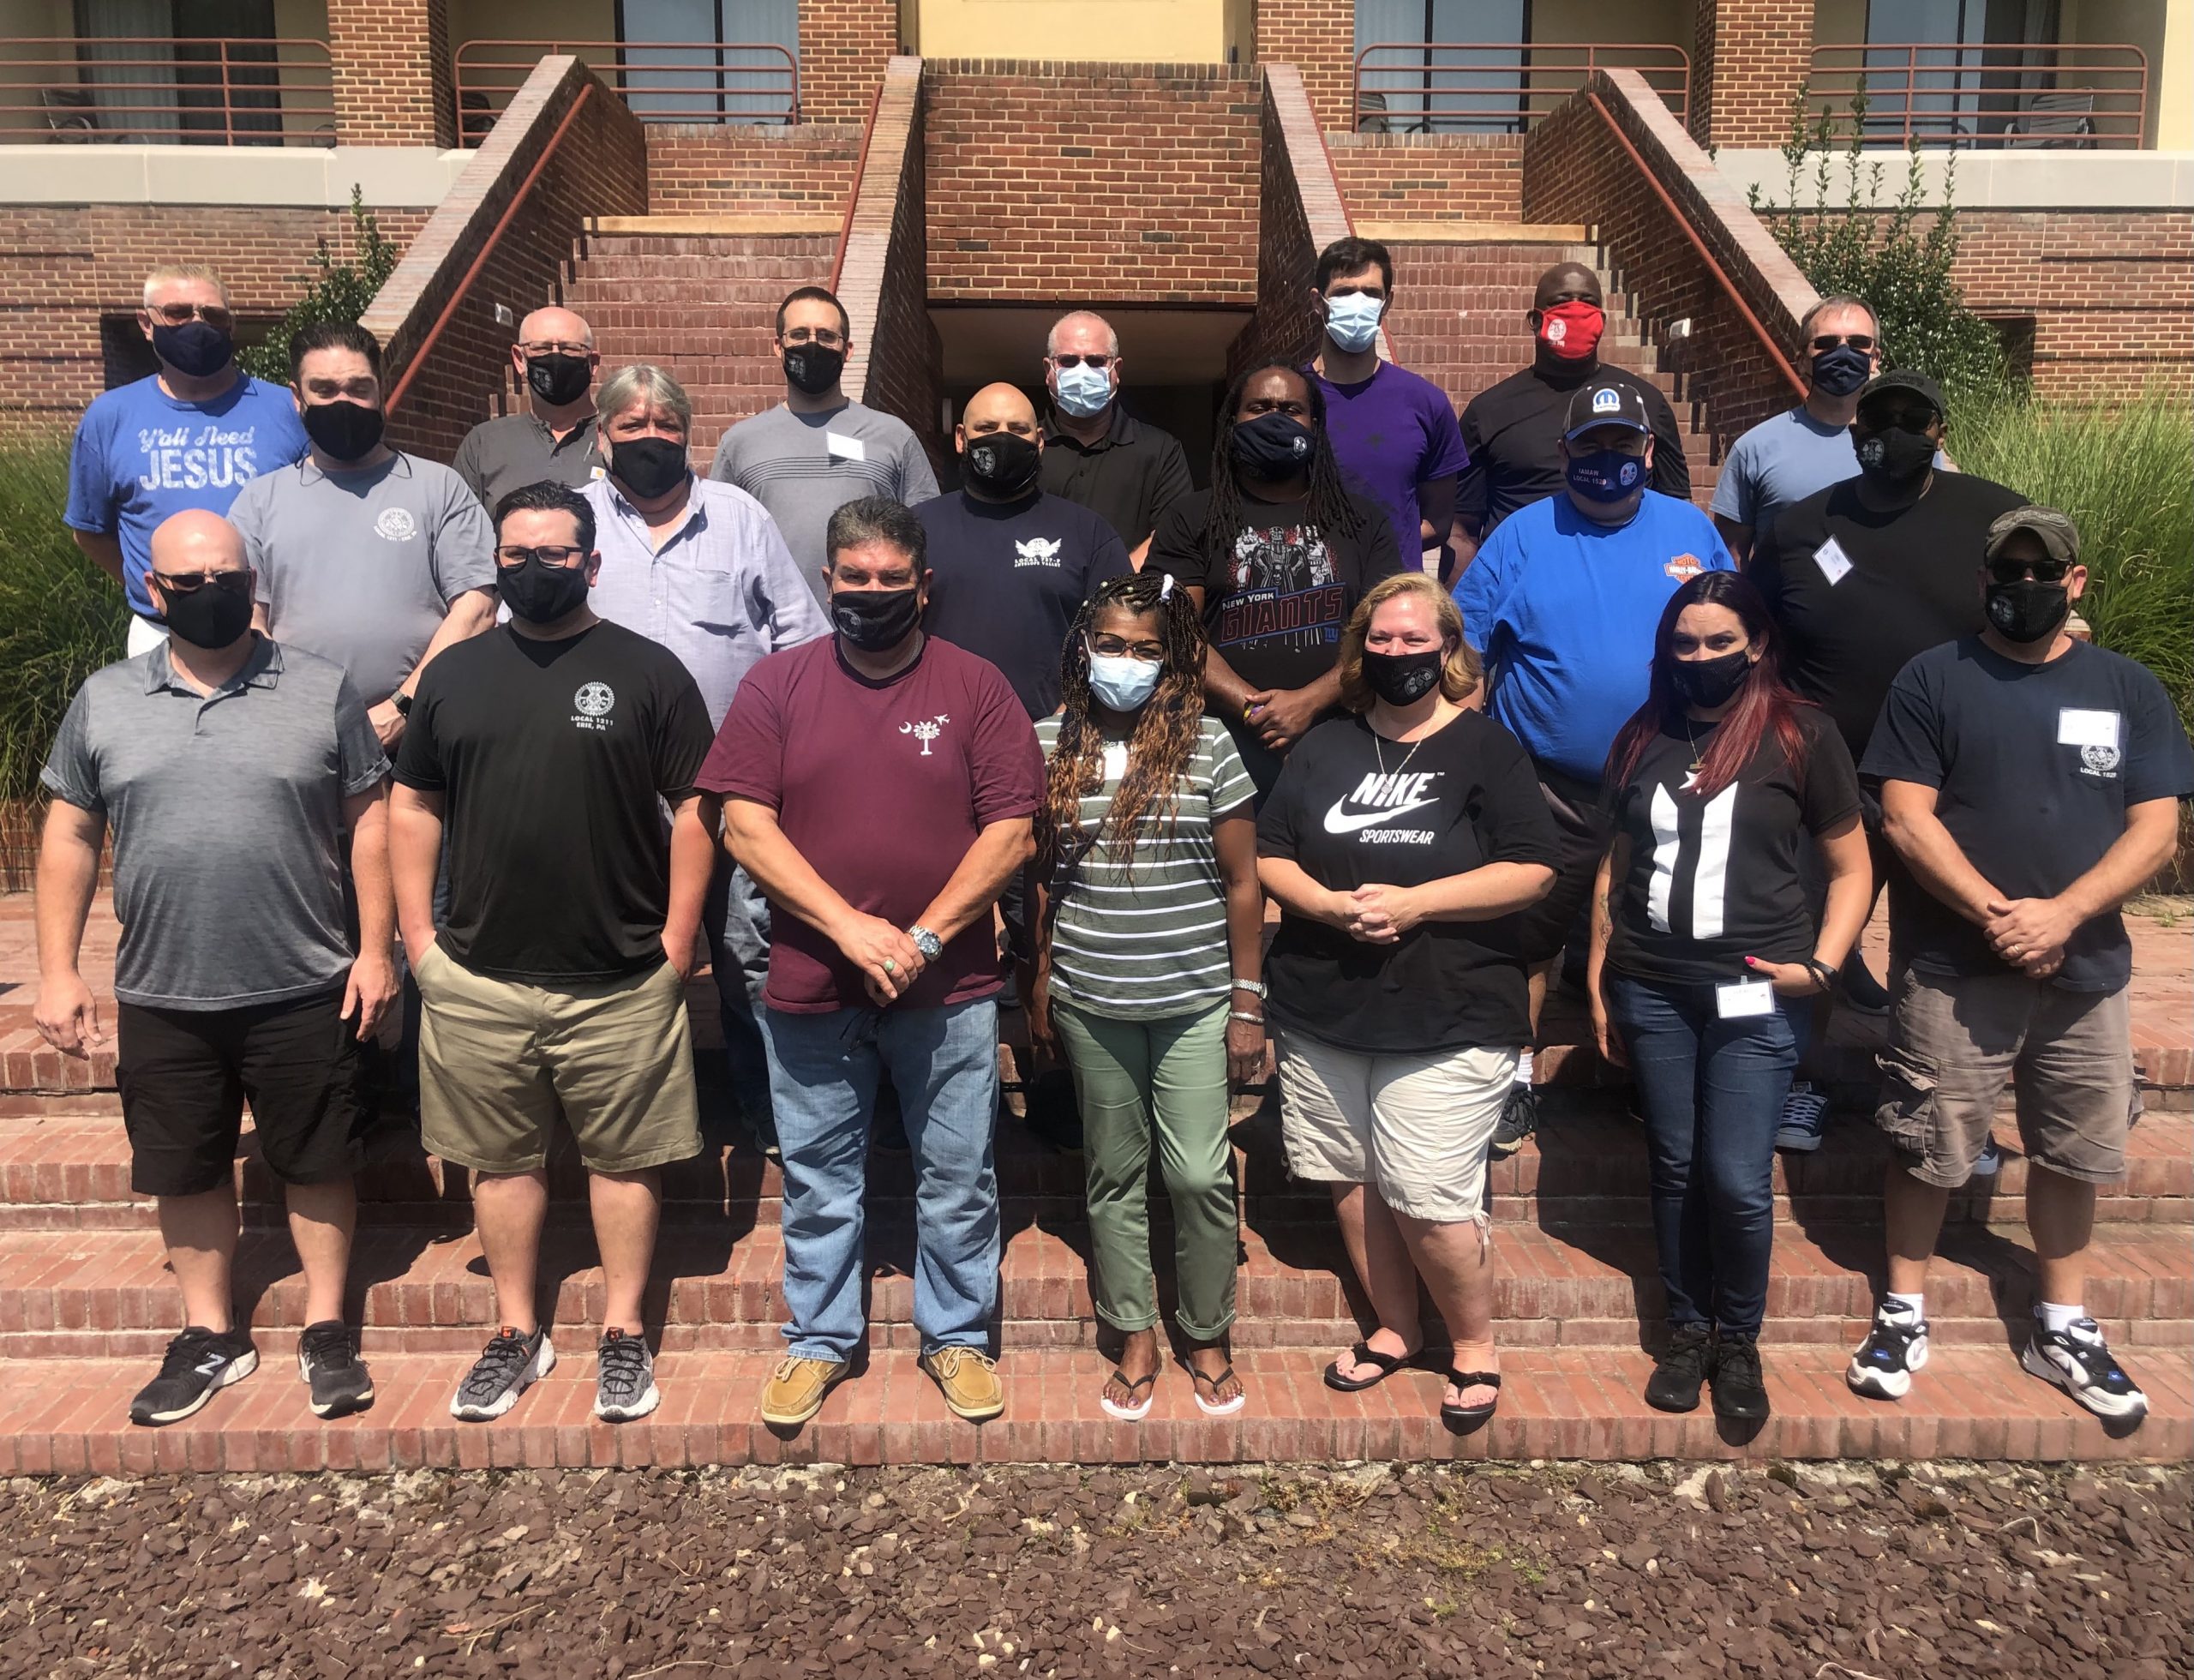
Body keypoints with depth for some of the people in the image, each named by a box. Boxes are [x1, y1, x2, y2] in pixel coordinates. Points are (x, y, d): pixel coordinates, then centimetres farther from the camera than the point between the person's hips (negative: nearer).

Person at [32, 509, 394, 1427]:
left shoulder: (321, 690, -1)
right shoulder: (104, 701, 5)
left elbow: (369, 821, 0)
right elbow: (70, 836, 8)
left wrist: (375, 949, -5)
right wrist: (58, 970, 4)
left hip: (303, 991, -2)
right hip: (161, 999, 2)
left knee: (317, 1164, 8)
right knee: (187, 1172, 14)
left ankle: (326, 1328, 25)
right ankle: (210, 1334, 31)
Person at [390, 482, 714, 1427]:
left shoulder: (647, 672, -2)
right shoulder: (454, 673, 9)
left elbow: (695, 808, -4)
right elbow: (413, 804, 12)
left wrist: (676, 943, -8)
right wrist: (417, 935, 5)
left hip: (621, 984, -3)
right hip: (478, 980, 3)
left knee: (623, 1159, 8)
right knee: (502, 1161, 13)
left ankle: (624, 1338, 23)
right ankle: (518, 1336, 28)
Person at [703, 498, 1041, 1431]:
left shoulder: (975, 687, -1)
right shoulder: (777, 683, 1)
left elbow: (1010, 831, -6)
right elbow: (744, 823, -6)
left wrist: (922, 938, -14)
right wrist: (849, 926, -15)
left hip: (948, 989, 0)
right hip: (810, 985, 1)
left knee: (958, 1177, 11)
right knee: (817, 1178, 15)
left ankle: (956, 1336, 30)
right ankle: (818, 1338, 33)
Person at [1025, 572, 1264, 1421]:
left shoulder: (1207, 745, -5)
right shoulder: (1052, 744, 0)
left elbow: (1242, 882, -2)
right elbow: (1042, 875, 8)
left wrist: (1248, 1002, -3)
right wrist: (1040, 984, 9)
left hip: (1194, 998, -2)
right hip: (1091, 1001, 2)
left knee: (1200, 1175, -1)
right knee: (1116, 1175, 11)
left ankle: (1208, 1337, 20)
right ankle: (1136, 1339, 25)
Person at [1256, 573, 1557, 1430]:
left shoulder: (1486, 748, -2)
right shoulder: (1324, 748, 12)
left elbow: (1532, 870, -9)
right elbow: (1269, 854, 8)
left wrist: (1411, 903, -17)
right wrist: (1328, 904, -12)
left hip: (1445, 1018, -5)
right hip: (1321, 1008, 5)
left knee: (1428, 1196, -6)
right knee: (1352, 1180, 12)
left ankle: (1476, 1344, 19)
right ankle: (1394, 1327, 32)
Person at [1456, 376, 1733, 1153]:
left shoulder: (1690, 530, 6)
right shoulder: (1523, 536, 0)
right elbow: (1463, 650, -2)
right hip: (1548, 791, -2)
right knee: (1526, 941, 7)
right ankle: (1516, 1079, 24)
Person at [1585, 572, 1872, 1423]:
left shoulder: (1801, 736, -2)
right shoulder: (1642, 738, 9)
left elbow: (1851, 870, 3)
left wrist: (1820, 966, -9)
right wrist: (1597, 980, 12)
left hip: (1752, 993, -3)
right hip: (1651, 991, 3)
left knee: (1739, 1183, -3)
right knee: (1675, 1169, 11)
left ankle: (1740, 1340, 20)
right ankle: (1688, 1330, 27)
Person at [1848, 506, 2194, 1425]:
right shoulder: (1933, 680, 0)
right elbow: (1906, 819, -7)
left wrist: (2061, 915, -15)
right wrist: (1997, 915, -16)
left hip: (2086, 971, 3)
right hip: (1953, 970, -3)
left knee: (2071, 1155, 13)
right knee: (1925, 1149, 3)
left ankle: (2062, 1328, 30)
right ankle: (1904, 1312, 21)